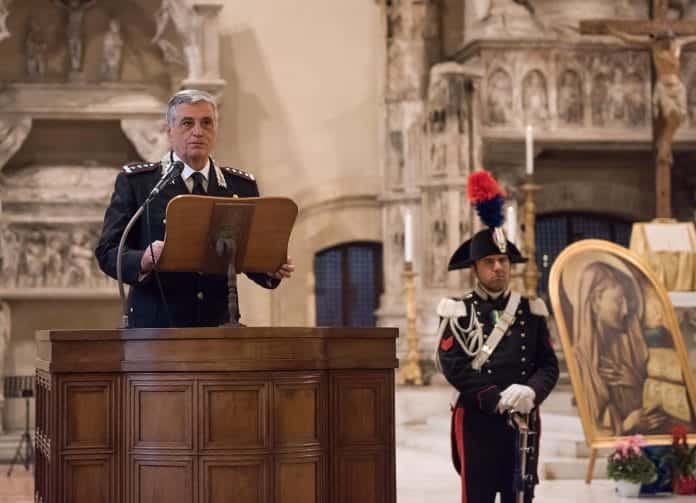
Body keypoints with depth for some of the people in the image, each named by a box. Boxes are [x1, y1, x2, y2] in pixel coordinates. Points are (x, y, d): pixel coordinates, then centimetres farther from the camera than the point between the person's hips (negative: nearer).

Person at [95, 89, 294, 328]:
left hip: (219, 324, 2)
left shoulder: (242, 186, 11)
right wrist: (144, 261, -21)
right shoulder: (135, 181, 3)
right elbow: (108, 251, -1)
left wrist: (272, 269, -9)